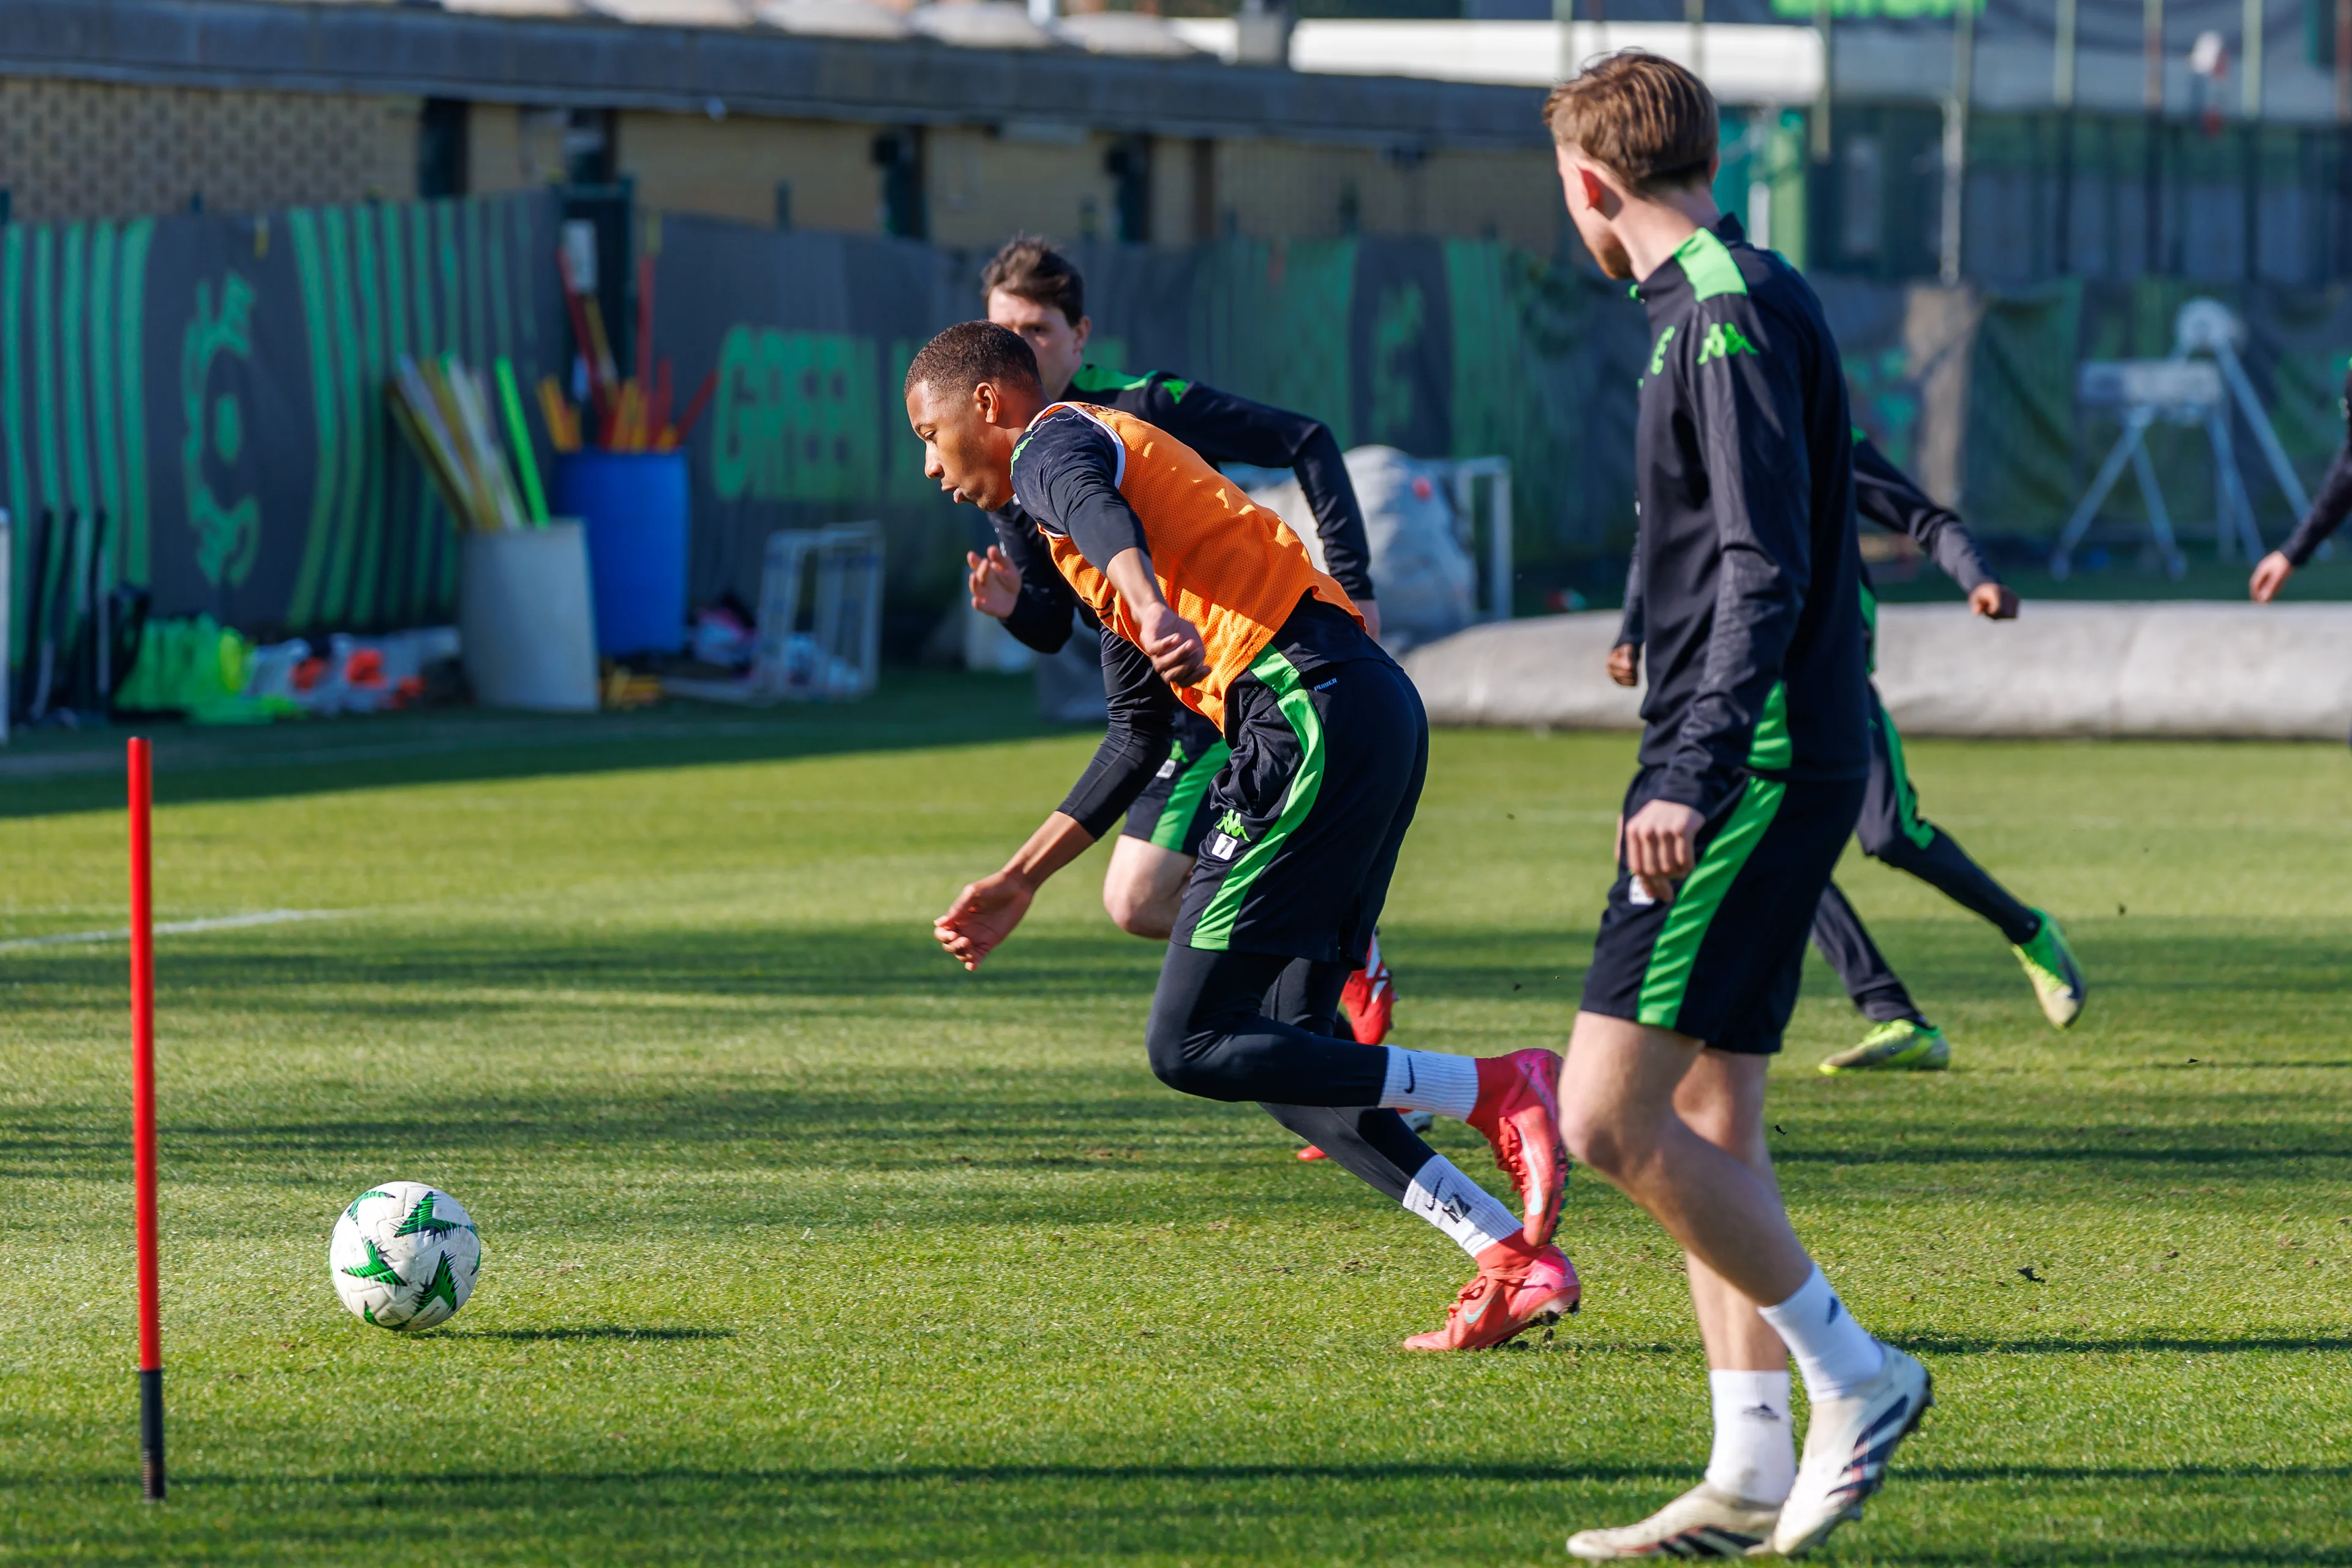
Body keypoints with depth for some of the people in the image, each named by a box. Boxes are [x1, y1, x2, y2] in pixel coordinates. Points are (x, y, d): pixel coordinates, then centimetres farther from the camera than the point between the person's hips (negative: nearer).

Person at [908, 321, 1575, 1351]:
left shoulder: (1054, 445, 3)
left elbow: (1104, 516, -25)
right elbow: (1138, 739, 37)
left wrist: (1157, 616, -47)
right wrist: (1018, 881, 37)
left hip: (1312, 715, -10)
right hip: (1371, 714, 10)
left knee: (1190, 1046, -8)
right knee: (1275, 1053, 9)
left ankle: (1496, 1093, -12)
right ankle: (1517, 1260, 1)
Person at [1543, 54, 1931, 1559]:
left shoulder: (1731, 317, -14)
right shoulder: (1734, 305, 17)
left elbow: (1766, 571, -22)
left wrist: (1693, 775, -28)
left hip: (1756, 769, -10)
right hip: (1765, 770, 10)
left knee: (1609, 1117, -12)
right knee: (1707, 1128, 10)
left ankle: (1852, 1374, -3)